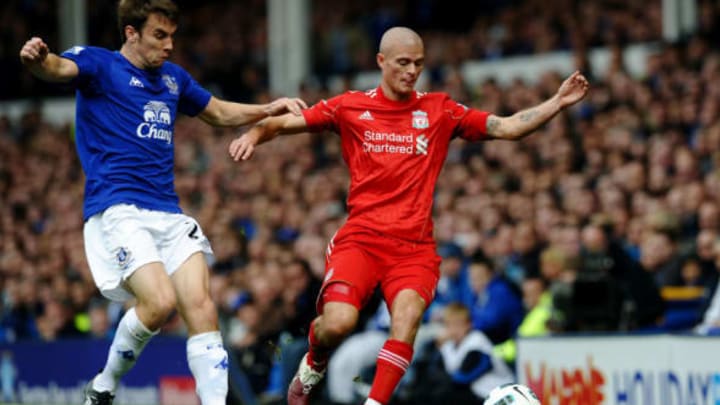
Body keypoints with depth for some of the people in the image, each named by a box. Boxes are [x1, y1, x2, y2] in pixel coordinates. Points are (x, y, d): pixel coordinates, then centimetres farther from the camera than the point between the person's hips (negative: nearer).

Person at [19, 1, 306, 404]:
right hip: (117, 209, -6)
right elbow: (59, 68, -23)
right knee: (160, 300, -22)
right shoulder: (100, 65, -1)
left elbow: (220, 112, 36)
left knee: (201, 306, -9)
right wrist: (37, 58, -47)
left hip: (168, 212, 6)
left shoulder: (173, 77, 19)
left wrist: (268, 110, 19)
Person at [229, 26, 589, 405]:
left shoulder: (439, 111, 9)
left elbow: (507, 127, 6)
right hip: (360, 238, -1)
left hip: (414, 245, 1)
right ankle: (313, 365, 15)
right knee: (338, 323, -21)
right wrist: (254, 134, -11)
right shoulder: (351, 107, 7)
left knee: (407, 319, -25)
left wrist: (558, 102, -5)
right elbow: (286, 121, 9)